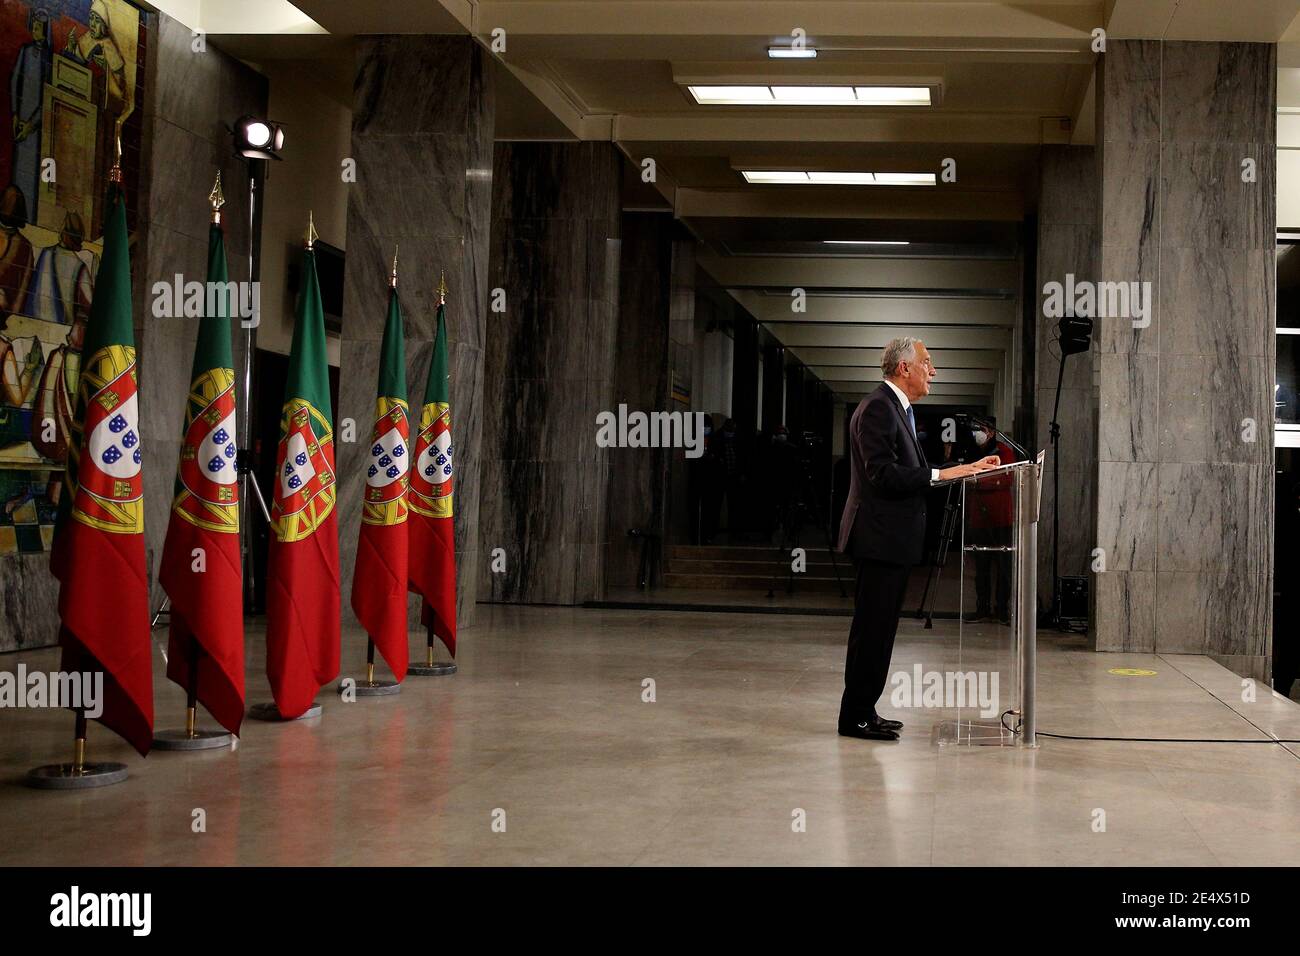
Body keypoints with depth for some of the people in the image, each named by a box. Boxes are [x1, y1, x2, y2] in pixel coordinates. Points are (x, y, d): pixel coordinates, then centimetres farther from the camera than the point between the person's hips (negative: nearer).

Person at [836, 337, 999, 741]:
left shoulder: (899, 409, 19)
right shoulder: (877, 409, -14)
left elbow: (910, 472, 19)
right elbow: (883, 475, -23)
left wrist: (968, 468, 12)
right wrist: (943, 474, -22)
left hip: (894, 539, 11)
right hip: (880, 537, -11)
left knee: (879, 630, 13)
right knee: (872, 628, -6)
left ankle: (863, 711, 20)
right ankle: (855, 716, 0)